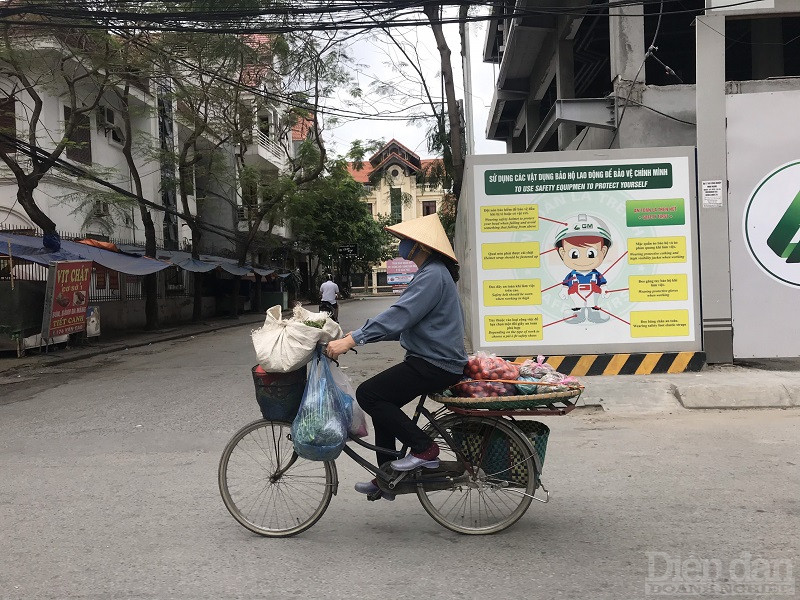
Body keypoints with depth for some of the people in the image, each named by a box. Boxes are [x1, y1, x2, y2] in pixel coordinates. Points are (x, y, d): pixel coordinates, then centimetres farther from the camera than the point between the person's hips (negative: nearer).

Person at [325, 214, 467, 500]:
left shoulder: (433, 276, -17)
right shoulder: (431, 273, 17)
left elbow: (400, 315, -28)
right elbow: (404, 318, 20)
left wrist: (350, 340, -30)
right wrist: (359, 334, 14)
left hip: (435, 365, -11)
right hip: (432, 359, 11)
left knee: (368, 394, -12)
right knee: (382, 400, 15)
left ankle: (424, 449, -5)